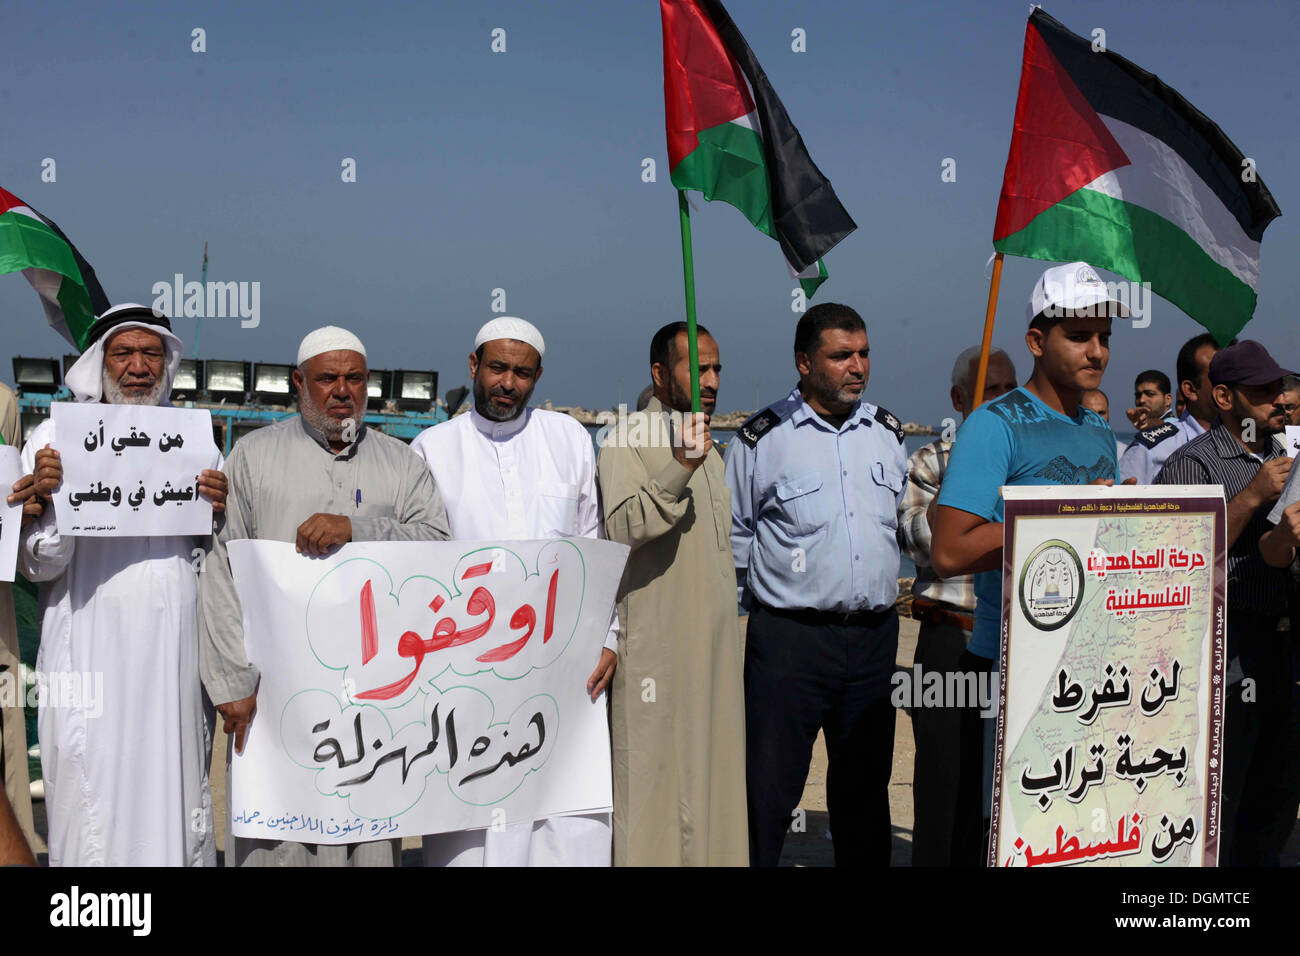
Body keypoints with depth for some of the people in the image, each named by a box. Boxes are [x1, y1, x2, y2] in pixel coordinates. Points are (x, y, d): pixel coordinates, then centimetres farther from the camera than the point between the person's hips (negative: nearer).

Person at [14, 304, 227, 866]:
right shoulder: (58, 436, 3)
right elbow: (38, 566, -1)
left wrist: (220, 512, -5)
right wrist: (46, 498, -18)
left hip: (175, 652, 3)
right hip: (91, 652, -2)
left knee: (176, 795, 6)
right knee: (94, 810, 1)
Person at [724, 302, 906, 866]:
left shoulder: (887, 432, 11)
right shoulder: (762, 439, -3)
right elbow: (732, 535, 4)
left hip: (876, 634, 4)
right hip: (789, 635, -4)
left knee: (865, 788, 14)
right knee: (768, 792, -1)